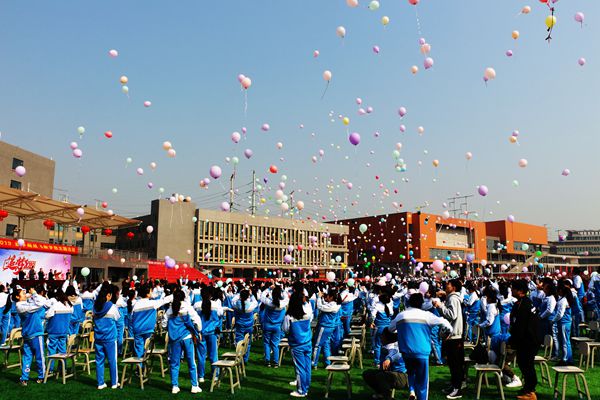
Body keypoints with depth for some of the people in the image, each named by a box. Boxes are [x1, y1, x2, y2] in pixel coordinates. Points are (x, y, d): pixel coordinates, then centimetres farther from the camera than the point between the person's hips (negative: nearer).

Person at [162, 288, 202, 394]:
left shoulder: (170, 310, 4)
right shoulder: (187, 307, -6)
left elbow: (164, 324, 8)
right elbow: (197, 320, -13)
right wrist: (197, 332, 1)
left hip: (174, 338, 3)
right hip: (187, 337, -3)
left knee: (174, 363, 11)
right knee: (191, 362, 6)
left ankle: (175, 386, 13)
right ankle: (195, 386, 10)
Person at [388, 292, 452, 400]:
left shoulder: (400, 316, 5)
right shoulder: (426, 315, -5)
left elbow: (391, 329, 19)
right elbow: (443, 322, -3)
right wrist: (449, 329, 17)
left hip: (406, 352, 3)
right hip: (421, 352, -3)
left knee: (410, 372, 27)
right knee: (422, 380, 8)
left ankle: (412, 390, 8)